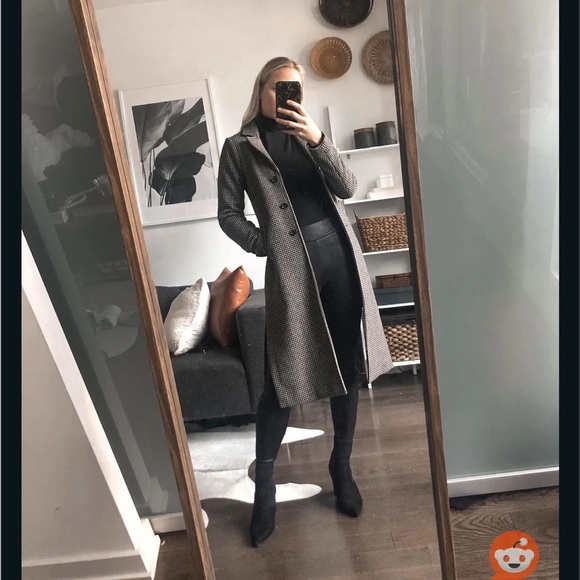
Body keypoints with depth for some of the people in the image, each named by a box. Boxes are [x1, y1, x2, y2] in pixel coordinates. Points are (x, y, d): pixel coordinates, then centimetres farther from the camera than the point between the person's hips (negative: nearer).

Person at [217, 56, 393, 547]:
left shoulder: (309, 133, 16)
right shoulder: (239, 147, 8)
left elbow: (347, 188, 1)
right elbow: (228, 213, 5)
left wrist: (317, 139, -12)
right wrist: (265, 245, -8)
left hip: (339, 252, 4)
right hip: (291, 263, -4)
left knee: (349, 366, 8)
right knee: (284, 377, -2)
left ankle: (341, 466, 26)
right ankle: (264, 481, 17)